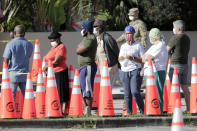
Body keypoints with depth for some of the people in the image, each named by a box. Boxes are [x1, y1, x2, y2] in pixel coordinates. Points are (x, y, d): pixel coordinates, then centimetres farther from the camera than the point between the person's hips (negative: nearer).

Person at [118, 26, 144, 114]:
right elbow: (119, 59, 21)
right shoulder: (123, 46, 18)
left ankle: (142, 111, -6)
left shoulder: (138, 46, 3)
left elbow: (143, 60, -3)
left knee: (135, 92, -16)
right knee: (127, 94, 1)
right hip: (124, 71, 5)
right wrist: (122, 58, -3)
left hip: (135, 71, -5)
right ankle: (128, 112, 5)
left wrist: (132, 58, -17)